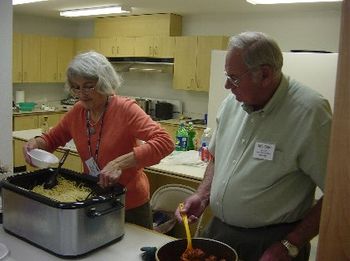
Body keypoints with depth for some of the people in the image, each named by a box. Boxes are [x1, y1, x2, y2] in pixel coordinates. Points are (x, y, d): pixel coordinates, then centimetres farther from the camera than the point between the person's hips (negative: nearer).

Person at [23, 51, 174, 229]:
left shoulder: (125, 109, -21)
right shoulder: (76, 113, -4)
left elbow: (165, 142, -32)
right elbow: (52, 139, 13)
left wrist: (119, 163, -39)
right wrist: (36, 143, -10)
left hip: (131, 207, -5)